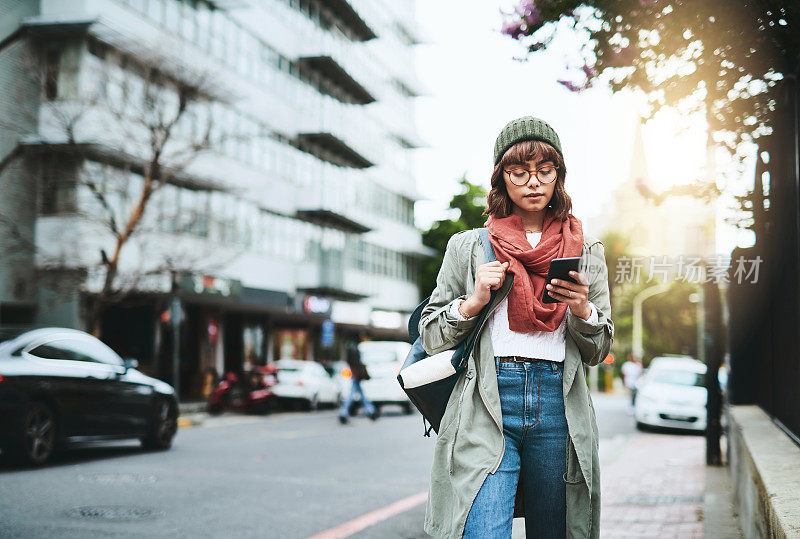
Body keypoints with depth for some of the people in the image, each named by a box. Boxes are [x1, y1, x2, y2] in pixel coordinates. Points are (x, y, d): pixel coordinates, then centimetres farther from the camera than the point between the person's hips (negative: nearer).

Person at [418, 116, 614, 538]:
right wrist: (473, 301, -6)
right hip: (486, 410, -2)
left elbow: (597, 351, 15)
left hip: (559, 407, 2)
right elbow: (431, 337, 11)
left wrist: (582, 309, -5)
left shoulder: (587, 251, 15)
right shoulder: (467, 246, 11)